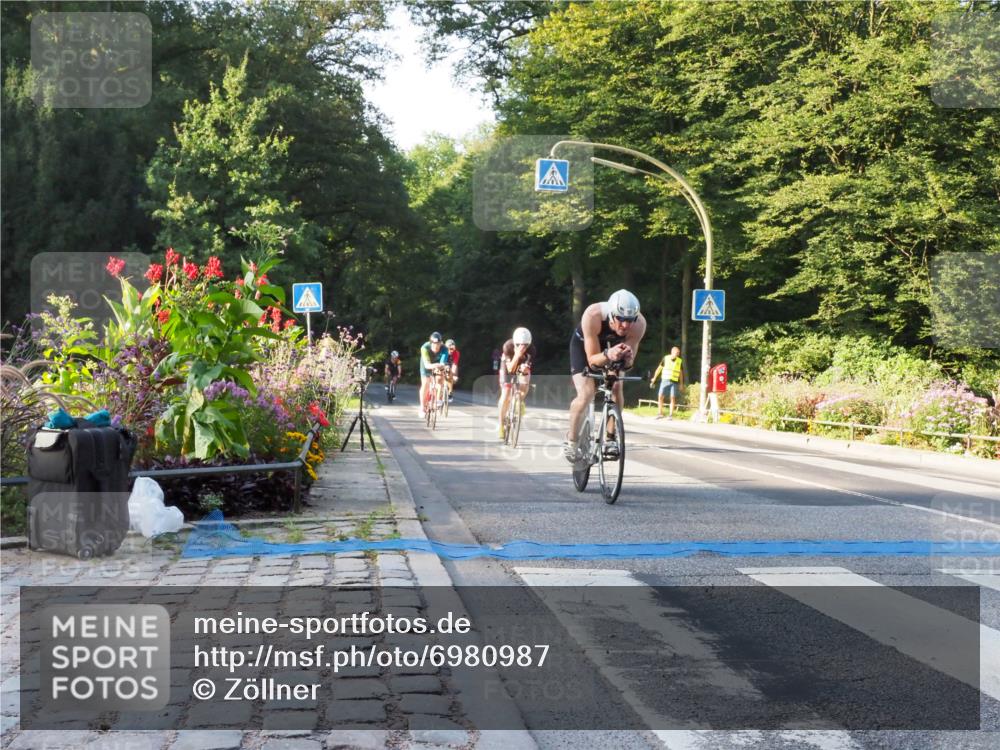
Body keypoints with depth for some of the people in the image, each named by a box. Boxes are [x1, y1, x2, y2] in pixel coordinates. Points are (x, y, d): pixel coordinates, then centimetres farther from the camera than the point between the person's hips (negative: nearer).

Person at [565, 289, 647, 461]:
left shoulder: (639, 323, -33)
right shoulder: (592, 316, -41)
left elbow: (628, 364, -24)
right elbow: (592, 360, -35)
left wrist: (628, 356, -47)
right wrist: (608, 355, -56)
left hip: (613, 346, 3)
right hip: (584, 344, -3)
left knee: (617, 387, -17)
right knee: (586, 394, -19)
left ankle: (610, 438, 2)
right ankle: (570, 441, 0)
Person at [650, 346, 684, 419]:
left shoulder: (680, 361, 3)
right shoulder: (665, 359, 0)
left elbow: (681, 373, 11)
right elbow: (659, 369, 6)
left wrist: (681, 384, 11)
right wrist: (654, 379, 5)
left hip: (674, 382, 0)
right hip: (665, 380, 0)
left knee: (673, 398, -7)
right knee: (660, 396, -3)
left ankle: (671, 415, -1)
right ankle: (660, 413, 8)